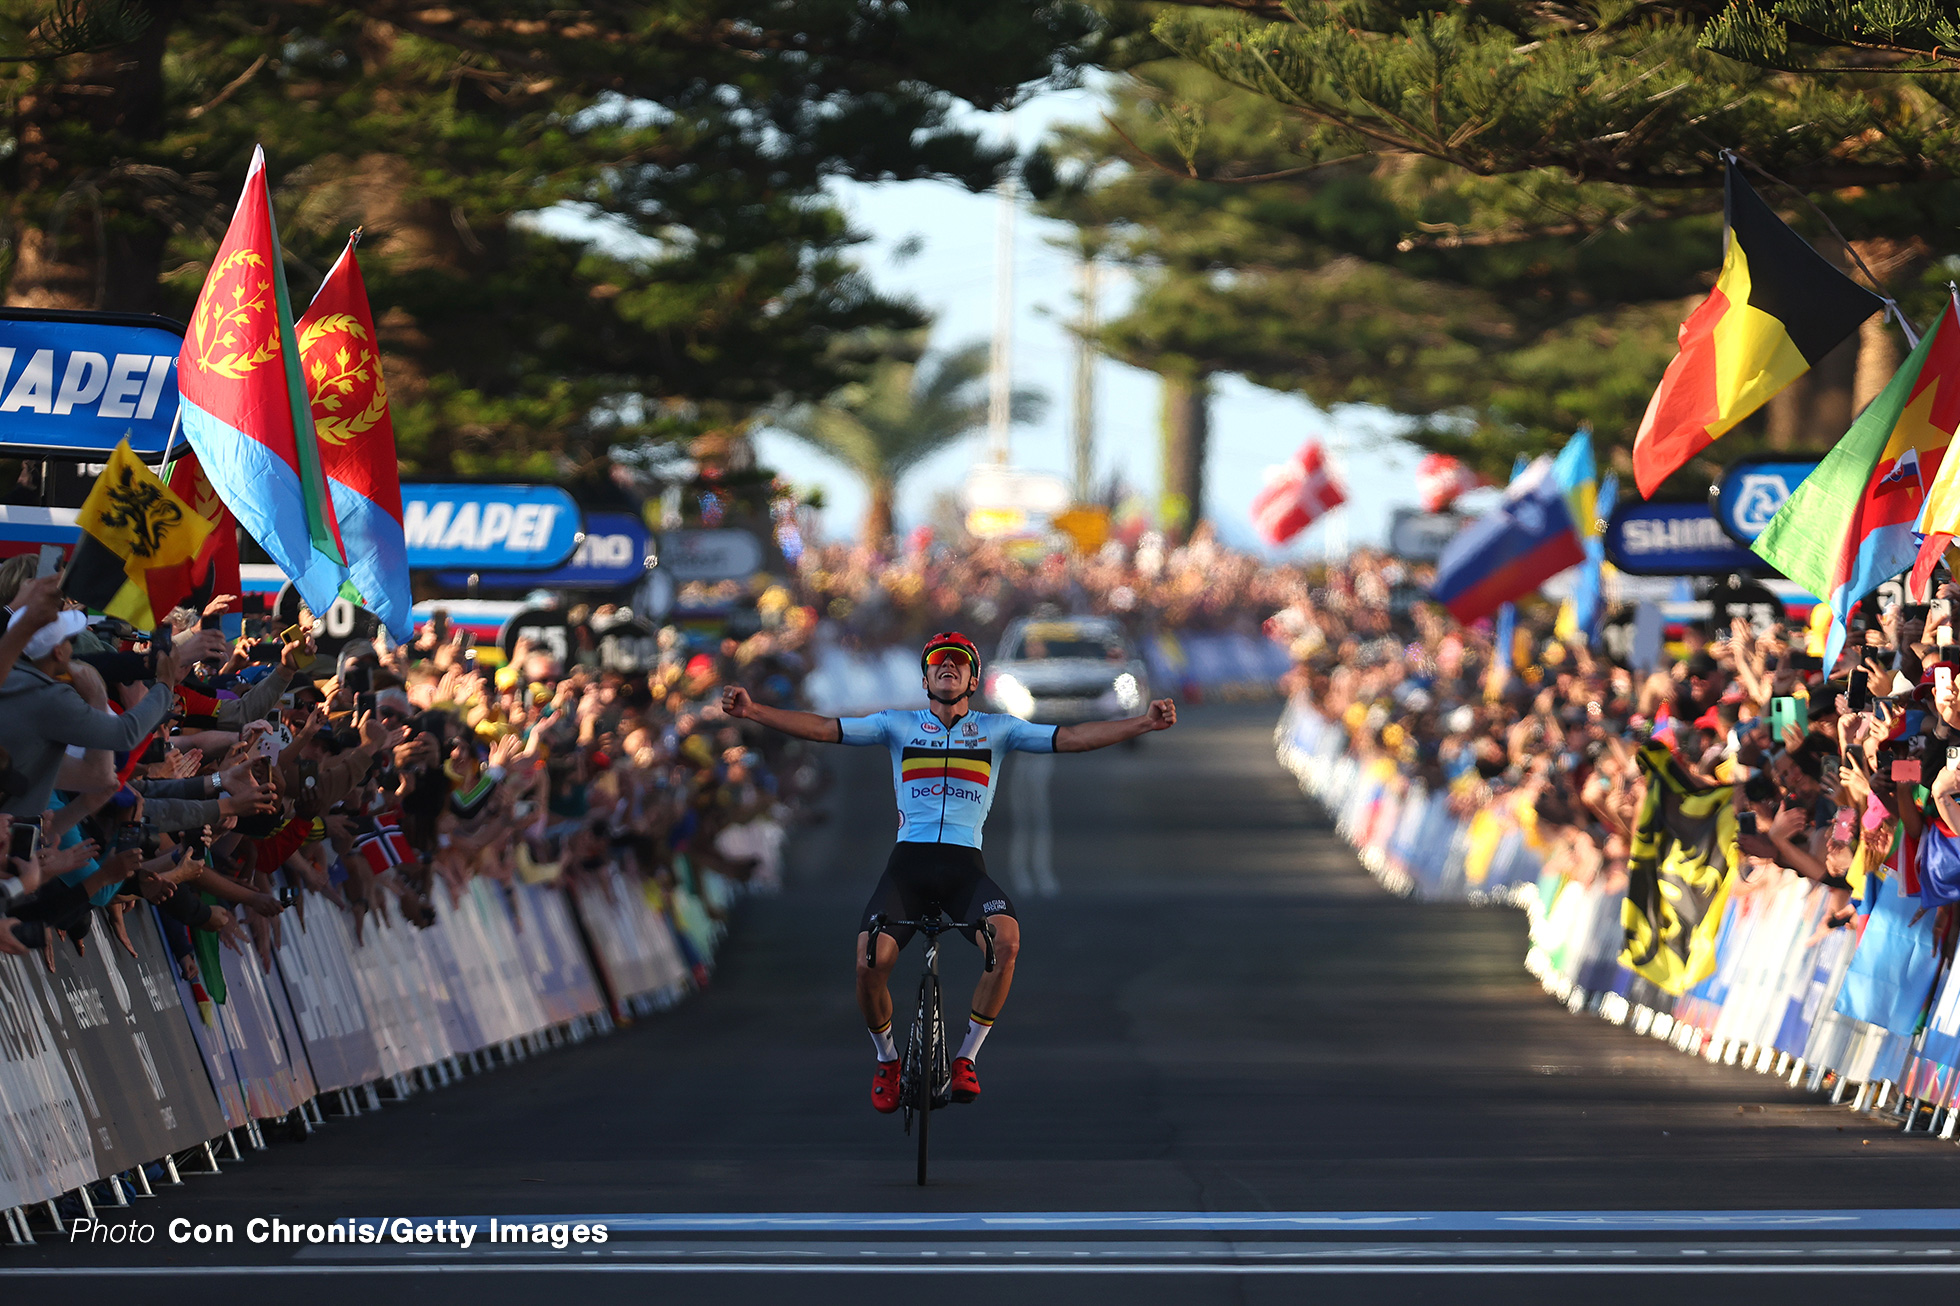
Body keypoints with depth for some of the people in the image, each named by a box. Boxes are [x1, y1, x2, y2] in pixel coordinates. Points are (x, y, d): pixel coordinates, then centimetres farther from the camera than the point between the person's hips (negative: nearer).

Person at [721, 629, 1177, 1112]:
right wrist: (752, 711, -8)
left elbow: (1071, 738, 5)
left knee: (1006, 941, -31)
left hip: (965, 866, 0)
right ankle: (887, 1058, 8)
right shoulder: (899, 725, 12)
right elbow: (824, 728, 5)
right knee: (870, 963, -23)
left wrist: (1143, 724, -7)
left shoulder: (996, 729, 12)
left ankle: (966, 1057, -11)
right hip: (909, 860, 0)